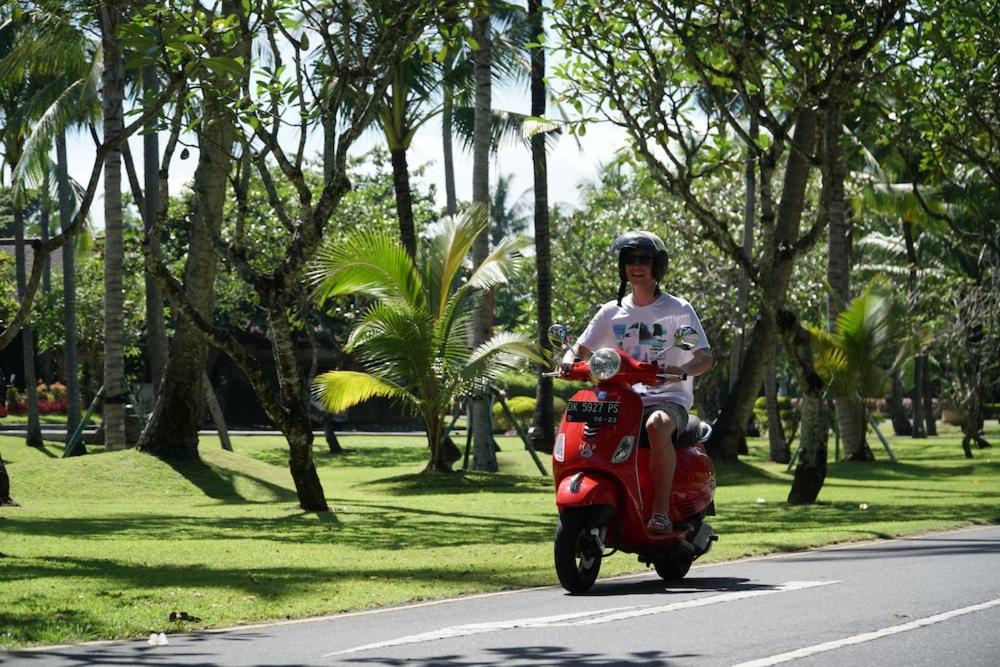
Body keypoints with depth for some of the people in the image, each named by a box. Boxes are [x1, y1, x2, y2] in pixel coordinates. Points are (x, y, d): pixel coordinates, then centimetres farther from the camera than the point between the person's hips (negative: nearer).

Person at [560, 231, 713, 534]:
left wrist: (682, 369, -27)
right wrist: (570, 361, -13)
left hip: (668, 398, -4)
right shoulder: (612, 312, 15)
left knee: (657, 425, -39)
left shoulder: (678, 309, 4)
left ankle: (661, 510, -39)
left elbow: (706, 357, -4)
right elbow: (581, 349, 13)